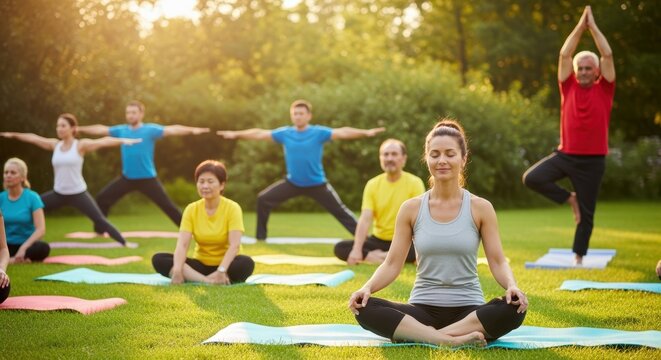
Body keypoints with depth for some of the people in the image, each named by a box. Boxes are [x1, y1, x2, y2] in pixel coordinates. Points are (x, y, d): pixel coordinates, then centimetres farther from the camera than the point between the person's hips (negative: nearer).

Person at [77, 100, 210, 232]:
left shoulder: (151, 129, -9)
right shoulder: (121, 130, 4)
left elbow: (171, 130, -22)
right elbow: (100, 129, 12)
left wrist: (192, 130, -37)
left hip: (147, 179, -5)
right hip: (126, 178, 5)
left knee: (167, 205, -7)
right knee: (102, 198, 6)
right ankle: (99, 230, 23)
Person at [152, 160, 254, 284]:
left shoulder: (232, 208, -12)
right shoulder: (191, 209, -4)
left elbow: (234, 245, -23)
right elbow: (182, 244, -14)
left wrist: (221, 271, -39)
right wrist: (177, 270, -33)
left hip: (225, 264, -3)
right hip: (200, 265, 3)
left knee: (246, 263, -36)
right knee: (158, 259, -20)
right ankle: (207, 281, -35)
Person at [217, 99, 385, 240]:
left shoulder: (319, 132, -13)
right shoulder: (284, 133, -3)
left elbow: (341, 132, -25)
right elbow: (260, 134, 3)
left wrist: (365, 132, -37)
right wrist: (236, 134, 4)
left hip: (317, 184, -3)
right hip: (293, 183, 4)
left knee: (340, 210, -4)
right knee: (263, 199, 1)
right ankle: (261, 236, 17)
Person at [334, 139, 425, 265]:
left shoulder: (414, 183, -8)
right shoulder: (372, 184, -1)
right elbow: (365, 219, -12)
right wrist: (357, 250, -26)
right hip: (379, 240, 3)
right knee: (340, 248, -18)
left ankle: (375, 256, -26)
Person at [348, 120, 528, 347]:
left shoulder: (480, 208, 1)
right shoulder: (411, 208, 4)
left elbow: (498, 262, -1)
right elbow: (392, 264, 1)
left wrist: (512, 286, -23)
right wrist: (367, 287, -18)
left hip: (468, 311, 0)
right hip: (422, 310, 1)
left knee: (514, 308, -33)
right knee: (364, 308, -27)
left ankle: (417, 334, -29)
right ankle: (451, 339, -34)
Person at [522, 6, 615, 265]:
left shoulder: (604, 89, 1)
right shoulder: (569, 87, 4)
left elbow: (608, 55, -6)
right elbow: (564, 55, -1)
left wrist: (593, 26, -2)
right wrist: (580, 26, 0)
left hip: (592, 160, -2)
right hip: (565, 154, 2)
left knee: (587, 212, 4)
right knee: (531, 178, -19)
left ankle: (579, 256, 21)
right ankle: (569, 198, 4)